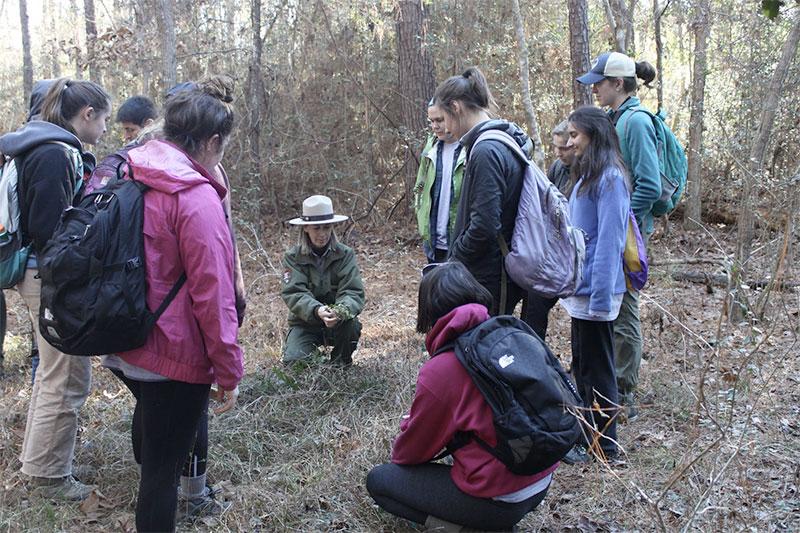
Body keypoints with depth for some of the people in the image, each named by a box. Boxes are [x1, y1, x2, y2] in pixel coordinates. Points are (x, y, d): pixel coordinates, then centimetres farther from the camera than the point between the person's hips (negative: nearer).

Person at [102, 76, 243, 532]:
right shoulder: (197, 198, -22)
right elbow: (213, 294, -24)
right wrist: (229, 374, -15)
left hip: (124, 348, 9)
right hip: (176, 357, -9)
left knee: (151, 416, 34)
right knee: (164, 468, 5)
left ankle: (150, 495, 60)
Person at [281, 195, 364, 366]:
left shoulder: (346, 254, -7)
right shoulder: (293, 257, -8)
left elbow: (353, 292, -17)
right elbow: (294, 294, -20)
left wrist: (343, 310, -41)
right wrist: (316, 310, -41)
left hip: (338, 323, 0)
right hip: (304, 323, 0)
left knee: (352, 324, -32)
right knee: (293, 361, -23)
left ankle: (340, 364, -1)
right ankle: (313, 356, 14)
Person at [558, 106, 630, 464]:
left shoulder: (610, 179, -17)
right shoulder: (586, 176, 12)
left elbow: (609, 241, -21)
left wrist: (600, 297, -22)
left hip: (595, 290, -9)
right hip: (580, 289, 9)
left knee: (596, 369, 2)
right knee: (582, 364, 18)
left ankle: (604, 445, 16)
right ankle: (586, 432, 32)